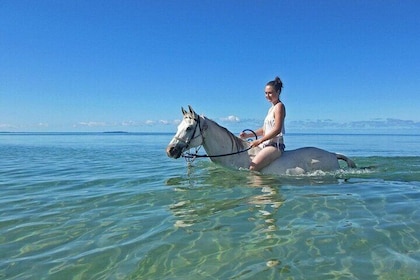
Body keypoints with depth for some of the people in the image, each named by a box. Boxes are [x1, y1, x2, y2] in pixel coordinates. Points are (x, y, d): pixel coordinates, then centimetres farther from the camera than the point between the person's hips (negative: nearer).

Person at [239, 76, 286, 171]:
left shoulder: (279, 106, -8)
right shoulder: (272, 108, 19)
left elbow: (277, 129, -20)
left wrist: (259, 140, -21)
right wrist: (248, 135, 11)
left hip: (275, 145, -11)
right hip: (266, 144, 11)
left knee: (253, 168, -29)